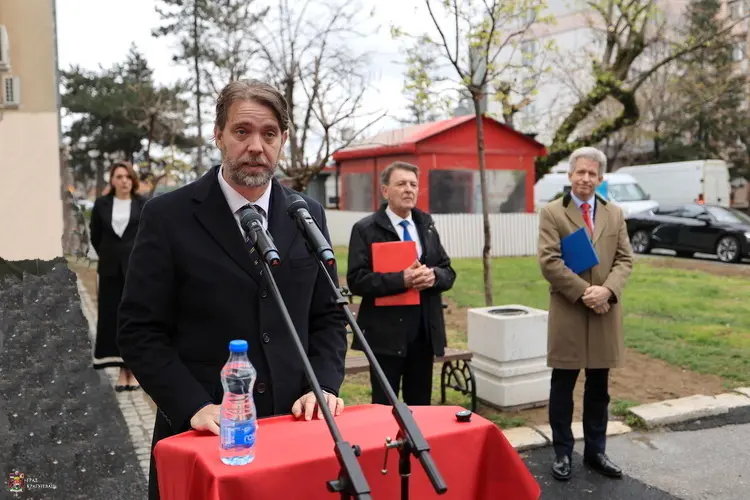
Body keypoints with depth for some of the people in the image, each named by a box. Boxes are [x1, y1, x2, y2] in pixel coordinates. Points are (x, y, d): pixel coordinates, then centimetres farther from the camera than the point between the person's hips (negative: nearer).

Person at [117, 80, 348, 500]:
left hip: (293, 423, 3)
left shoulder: (308, 215, 3)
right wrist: (194, 406, -16)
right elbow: (140, 330, -7)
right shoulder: (168, 216, -7)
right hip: (204, 431, -2)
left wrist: (325, 386, -6)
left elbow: (328, 316, 7)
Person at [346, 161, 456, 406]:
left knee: (420, 405, 15)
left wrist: (433, 275, -13)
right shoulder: (366, 229, -5)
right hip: (387, 334, -5)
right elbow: (356, 280, -14)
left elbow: (449, 272, 11)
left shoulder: (426, 225, 11)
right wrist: (401, 279, -24)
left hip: (426, 331, 5)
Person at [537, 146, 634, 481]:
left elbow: (625, 259, 5)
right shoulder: (552, 213, -2)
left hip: (605, 312, 4)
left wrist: (607, 290, -13)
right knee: (562, 387, 5)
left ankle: (595, 451, 26)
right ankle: (563, 453, 19)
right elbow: (549, 262, -11)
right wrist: (584, 292, -17)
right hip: (568, 312, -4)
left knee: (599, 388, 12)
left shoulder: (615, 214, 11)